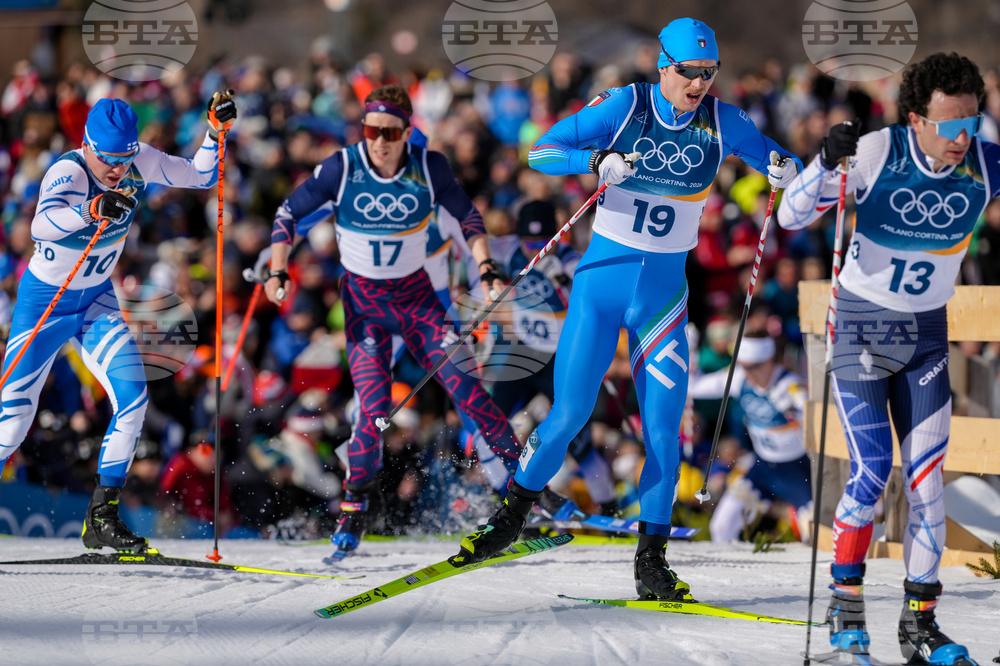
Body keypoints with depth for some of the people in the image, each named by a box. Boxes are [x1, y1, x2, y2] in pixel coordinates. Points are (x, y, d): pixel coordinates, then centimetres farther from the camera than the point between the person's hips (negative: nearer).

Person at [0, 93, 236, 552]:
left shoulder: (139, 163, -12)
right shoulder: (67, 173, -29)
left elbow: (200, 177, 2)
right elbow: (41, 225, -49)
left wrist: (216, 130, -15)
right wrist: (91, 211, -65)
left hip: (97, 300, 5)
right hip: (45, 303, -5)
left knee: (133, 397, -15)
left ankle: (101, 517, -7)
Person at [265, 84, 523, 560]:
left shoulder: (429, 168, -11)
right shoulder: (341, 169, -14)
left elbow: (466, 216, 5)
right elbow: (289, 213, -2)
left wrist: (486, 267, -6)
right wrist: (277, 273, -12)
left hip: (415, 296, 1)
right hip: (362, 301, -1)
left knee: (462, 385, -13)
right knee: (375, 405, -15)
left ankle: (519, 465, 4)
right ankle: (354, 510, 0)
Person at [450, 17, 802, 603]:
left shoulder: (721, 122, -3)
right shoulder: (624, 108, -10)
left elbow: (774, 160, 8)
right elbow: (541, 151, -12)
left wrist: (787, 172, -16)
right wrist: (596, 162, -31)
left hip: (664, 294, 2)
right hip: (603, 282, -2)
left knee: (663, 429, -6)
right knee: (569, 416, -4)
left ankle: (652, 561, 5)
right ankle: (514, 513, 19)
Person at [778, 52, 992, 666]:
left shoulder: (985, 166, -12)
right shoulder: (877, 153, -20)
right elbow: (791, 217, -17)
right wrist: (828, 162, -34)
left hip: (927, 333, 3)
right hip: (860, 326, -3)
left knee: (927, 476, -1)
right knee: (872, 471, -11)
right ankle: (846, 601, 7)